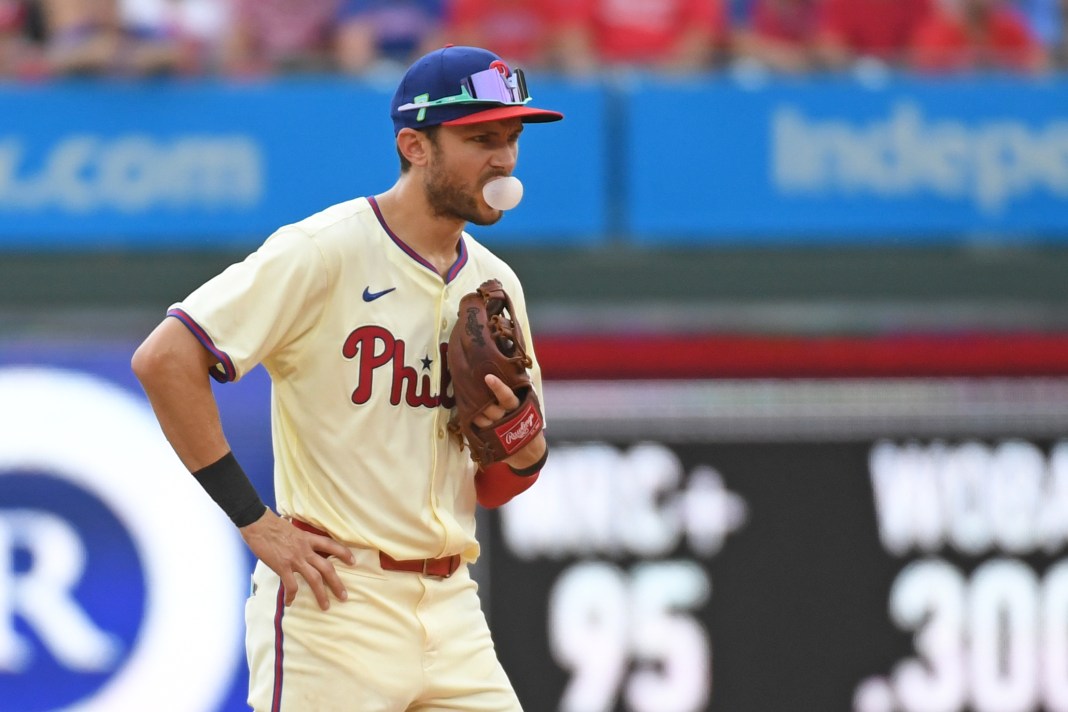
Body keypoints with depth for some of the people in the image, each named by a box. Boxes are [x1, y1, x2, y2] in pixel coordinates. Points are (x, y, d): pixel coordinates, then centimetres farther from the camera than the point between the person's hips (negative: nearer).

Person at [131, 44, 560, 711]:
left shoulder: (494, 283, 14)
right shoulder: (324, 253, -9)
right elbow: (164, 359, -17)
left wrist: (523, 447, -4)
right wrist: (254, 519, -15)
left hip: (451, 606, 7)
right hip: (335, 603, -7)